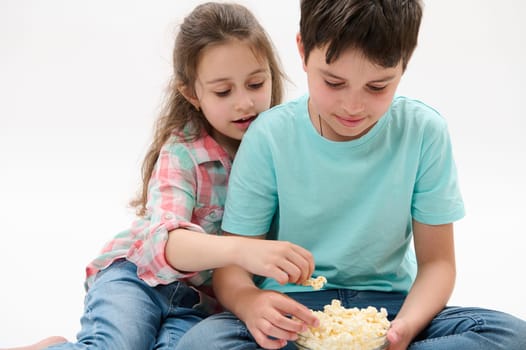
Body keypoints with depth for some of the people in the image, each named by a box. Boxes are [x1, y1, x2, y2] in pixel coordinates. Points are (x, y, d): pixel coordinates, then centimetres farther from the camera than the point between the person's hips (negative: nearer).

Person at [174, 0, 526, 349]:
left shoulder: (424, 132, -9)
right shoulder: (270, 136, -11)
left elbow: (436, 261, -3)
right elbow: (231, 265, -7)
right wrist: (250, 302, -32)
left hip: (390, 305, 1)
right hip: (293, 311, -1)